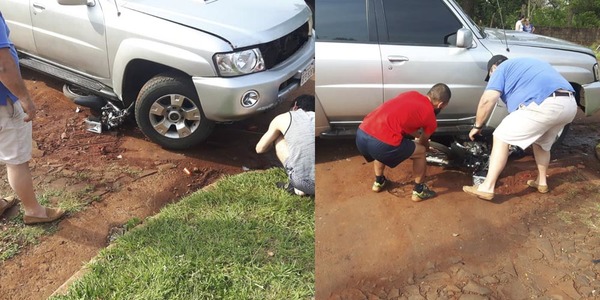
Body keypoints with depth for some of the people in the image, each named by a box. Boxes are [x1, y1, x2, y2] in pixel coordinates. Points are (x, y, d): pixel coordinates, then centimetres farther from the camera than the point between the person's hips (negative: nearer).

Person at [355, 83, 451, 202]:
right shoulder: (430, 119, 9)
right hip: (381, 143, -6)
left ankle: (378, 182, 49)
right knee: (420, 152, 19)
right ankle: (418, 191, 32)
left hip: (361, 134, 7)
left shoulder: (412, 94, 24)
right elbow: (423, 143, 29)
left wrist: (418, 135, 56)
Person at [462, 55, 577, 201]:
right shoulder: (527, 64, 39)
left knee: (501, 137, 2)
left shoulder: (502, 69, 14)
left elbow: (488, 100, -1)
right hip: (570, 104, 8)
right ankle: (541, 182, 42)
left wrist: (477, 126, 11)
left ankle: (487, 188, -2)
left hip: (545, 105, -8)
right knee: (542, 142, 32)